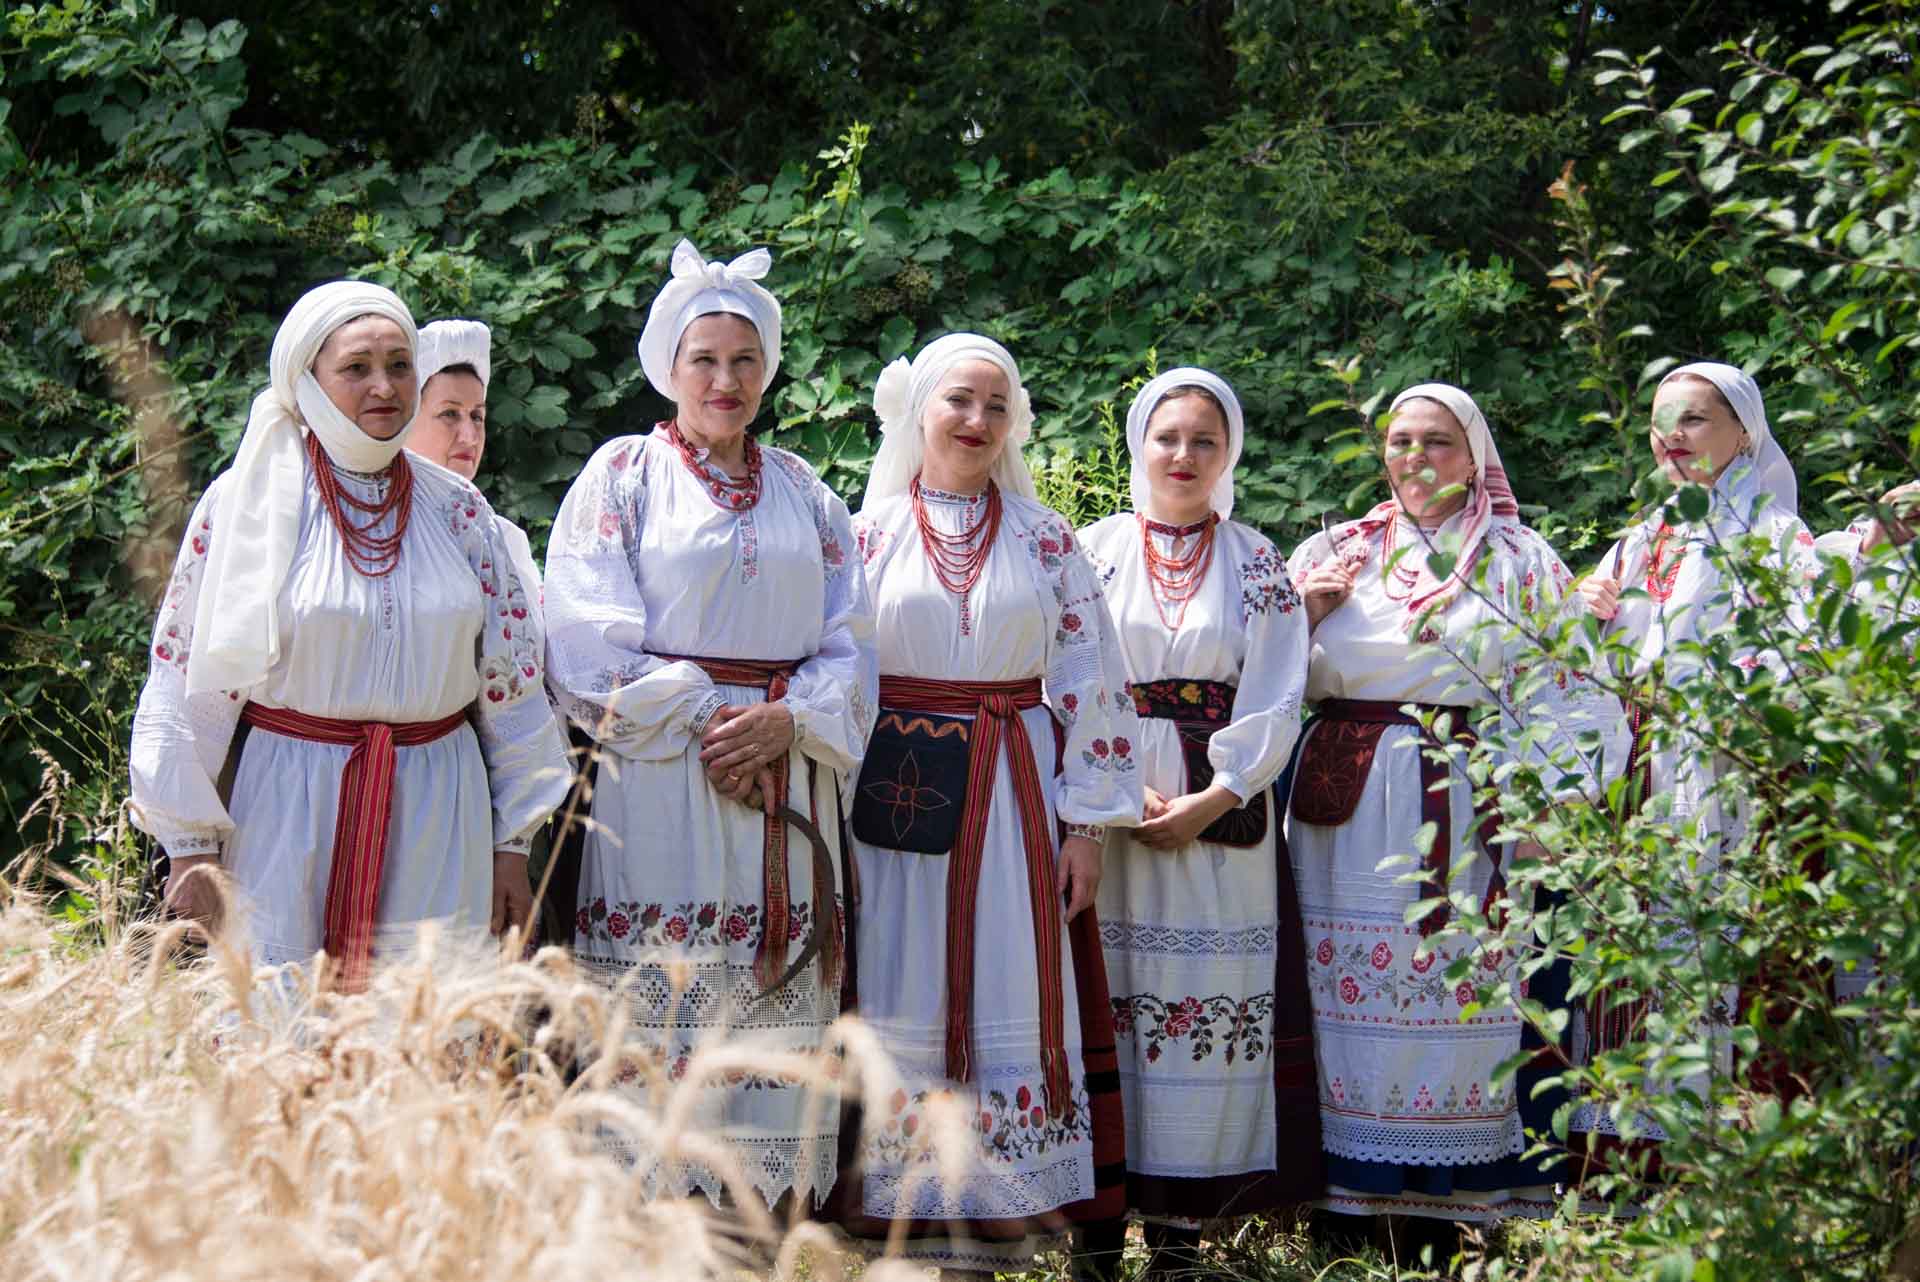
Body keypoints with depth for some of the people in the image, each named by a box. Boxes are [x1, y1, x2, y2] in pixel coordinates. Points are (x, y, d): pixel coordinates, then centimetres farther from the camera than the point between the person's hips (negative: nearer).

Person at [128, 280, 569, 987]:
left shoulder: (457, 510, 7)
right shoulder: (247, 502, 0)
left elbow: (511, 681, 11)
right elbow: (189, 679, 0)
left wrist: (513, 844, 9)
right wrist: (191, 847, -4)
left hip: (436, 817, 2)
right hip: (290, 816, -2)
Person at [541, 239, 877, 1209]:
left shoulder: (805, 494, 16)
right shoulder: (622, 474, 6)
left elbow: (848, 647, 10)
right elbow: (588, 647, -3)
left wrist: (785, 722, -9)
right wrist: (704, 721, -11)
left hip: (786, 784, 3)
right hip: (659, 787, -3)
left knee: (777, 1026, 0)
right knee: (661, 1024, -8)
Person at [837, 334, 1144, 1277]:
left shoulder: (1044, 538, 8)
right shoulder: (868, 531, 5)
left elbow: (1092, 683, 6)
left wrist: (1085, 825, 0)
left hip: (1012, 802, 1)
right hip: (892, 797, -1)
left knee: (1008, 1005, 0)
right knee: (897, 1007, 0)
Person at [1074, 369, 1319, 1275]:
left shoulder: (1257, 564, 10)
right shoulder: (1093, 550, 8)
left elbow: (1274, 701, 3)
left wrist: (1208, 801, -9)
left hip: (1223, 815, 1)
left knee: (1211, 1002, -4)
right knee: (1109, 995, -4)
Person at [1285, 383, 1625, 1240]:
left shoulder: (1522, 563, 9)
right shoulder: (1333, 554, 14)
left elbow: (1567, 693, 3)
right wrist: (1306, 615, -4)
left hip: (1469, 816, -1)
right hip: (1352, 821, 2)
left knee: (1464, 995, -4)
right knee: (1357, 1006, -2)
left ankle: (1445, 1211, 2)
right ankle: (1360, 1198, 5)